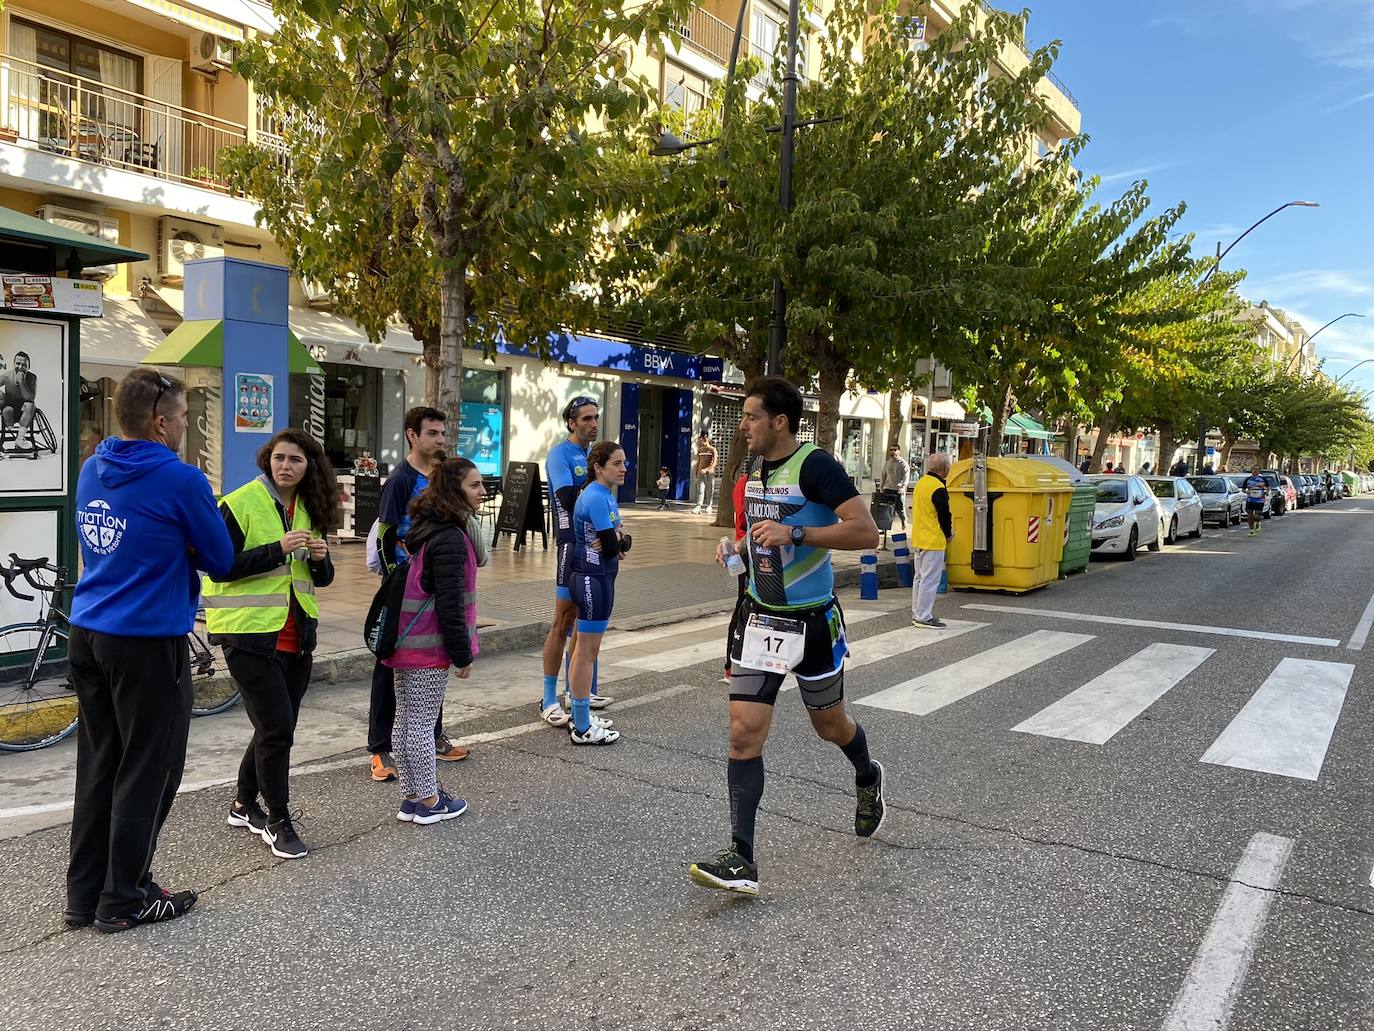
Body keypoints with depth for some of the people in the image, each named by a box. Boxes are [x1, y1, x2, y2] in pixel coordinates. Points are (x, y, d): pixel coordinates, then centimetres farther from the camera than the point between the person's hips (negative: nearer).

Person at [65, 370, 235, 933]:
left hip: (88, 634, 8)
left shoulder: (92, 470, 7)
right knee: (146, 773, 5)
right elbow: (220, 561, -6)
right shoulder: (180, 480, -15)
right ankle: (123, 900, 15)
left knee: (98, 765, 16)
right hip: (148, 642, -7)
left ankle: (84, 894, 25)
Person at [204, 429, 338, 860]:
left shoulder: (309, 509, 10)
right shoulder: (240, 503, -10)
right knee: (276, 727, -7)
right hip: (249, 632, -7)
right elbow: (220, 567, -15)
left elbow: (322, 578, 15)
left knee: (275, 727, 15)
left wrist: (320, 558, -7)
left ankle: (244, 805, 34)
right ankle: (278, 821, 8)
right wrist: (277, 550, -23)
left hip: (296, 636, 7)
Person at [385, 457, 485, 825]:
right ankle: (428, 801, 15)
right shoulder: (450, 538, -19)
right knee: (422, 723, 2)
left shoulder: (422, 527, 11)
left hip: (405, 642, 9)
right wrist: (463, 654, -13)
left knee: (405, 720, 14)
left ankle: (411, 797, 26)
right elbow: (449, 604, -21)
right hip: (430, 649, -9)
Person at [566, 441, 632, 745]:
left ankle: (581, 717, 28)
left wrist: (618, 539, -10)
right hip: (592, 579, -10)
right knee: (587, 649, -3)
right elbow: (612, 546, -20)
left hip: (599, 577, 10)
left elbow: (621, 542, 11)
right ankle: (582, 729, 5)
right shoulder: (596, 498, -19)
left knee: (588, 648, 16)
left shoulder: (606, 495, 12)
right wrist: (619, 540, 0)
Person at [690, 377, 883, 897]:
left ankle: (868, 780, 50)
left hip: (812, 622, -6)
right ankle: (741, 859, -1)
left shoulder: (815, 465, -17)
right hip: (760, 619, 6)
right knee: (744, 733, -5)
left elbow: (867, 532, -24)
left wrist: (793, 532, -29)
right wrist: (737, 543, 6)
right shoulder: (756, 469, 7)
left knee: (830, 724, 16)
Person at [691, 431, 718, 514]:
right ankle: (698, 507, -13)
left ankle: (709, 507, 11)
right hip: (700, 473, 3)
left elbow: (714, 463, -9)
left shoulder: (713, 450, -1)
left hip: (709, 473, -3)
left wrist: (706, 469, -20)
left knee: (710, 491, 1)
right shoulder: (700, 450, 13)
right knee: (700, 490, -6)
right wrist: (696, 473, 13)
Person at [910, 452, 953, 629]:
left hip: (918, 540, 9)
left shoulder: (921, 482, 8)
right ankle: (924, 617, -2)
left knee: (919, 577, 15)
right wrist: (949, 535, 3)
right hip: (933, 541, -9)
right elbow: (944, 515, -15)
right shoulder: (938, 489, -19)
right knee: (930, 580, -4)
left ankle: (917, 614, 21)